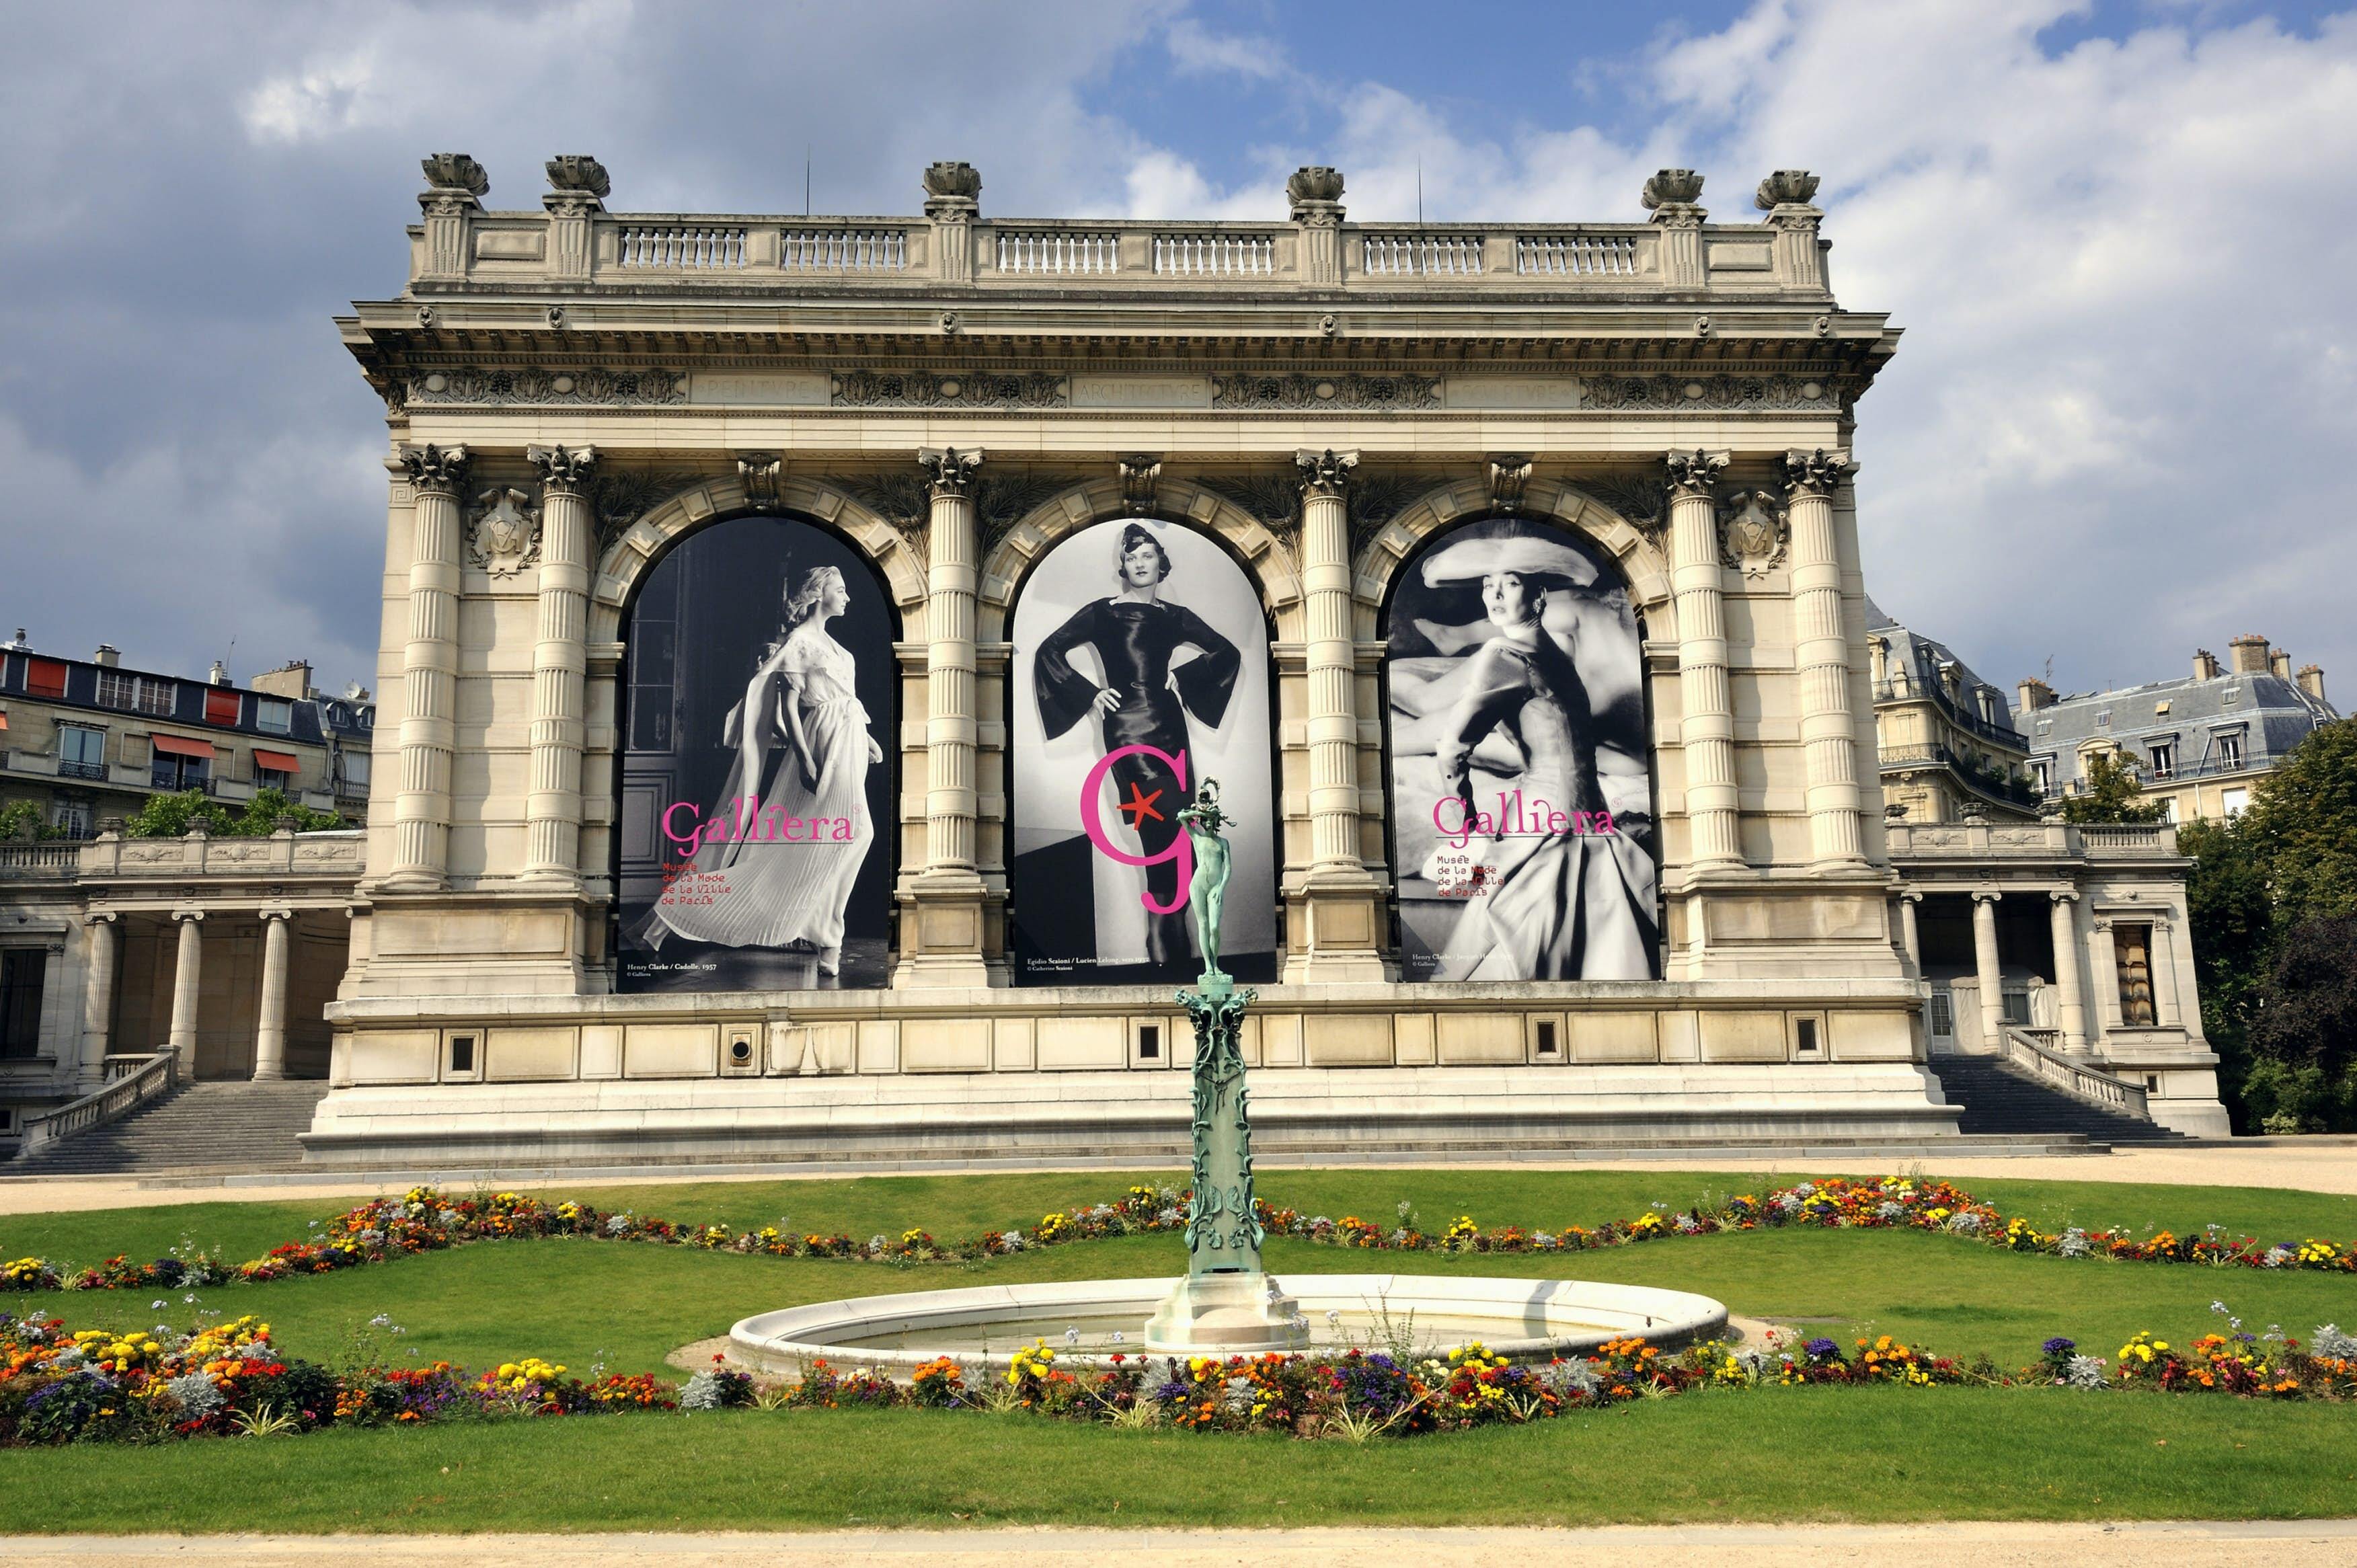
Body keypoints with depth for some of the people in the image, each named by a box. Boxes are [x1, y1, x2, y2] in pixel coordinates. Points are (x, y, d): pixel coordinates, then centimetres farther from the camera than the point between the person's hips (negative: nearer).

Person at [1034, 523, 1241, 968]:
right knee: (1164, 835, -13)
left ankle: (1169, 945, 6)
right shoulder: (1102, 613, 8)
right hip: (1127, 726, -4)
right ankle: (1165, 950, -9)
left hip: (1170, 725, 4)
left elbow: (1227, 651, 22)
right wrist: (1089, 695, 0)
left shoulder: (1175, 616, 16)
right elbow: (1050, 651, 7)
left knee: (1170, 838, -1)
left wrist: (1183, 676, 9)